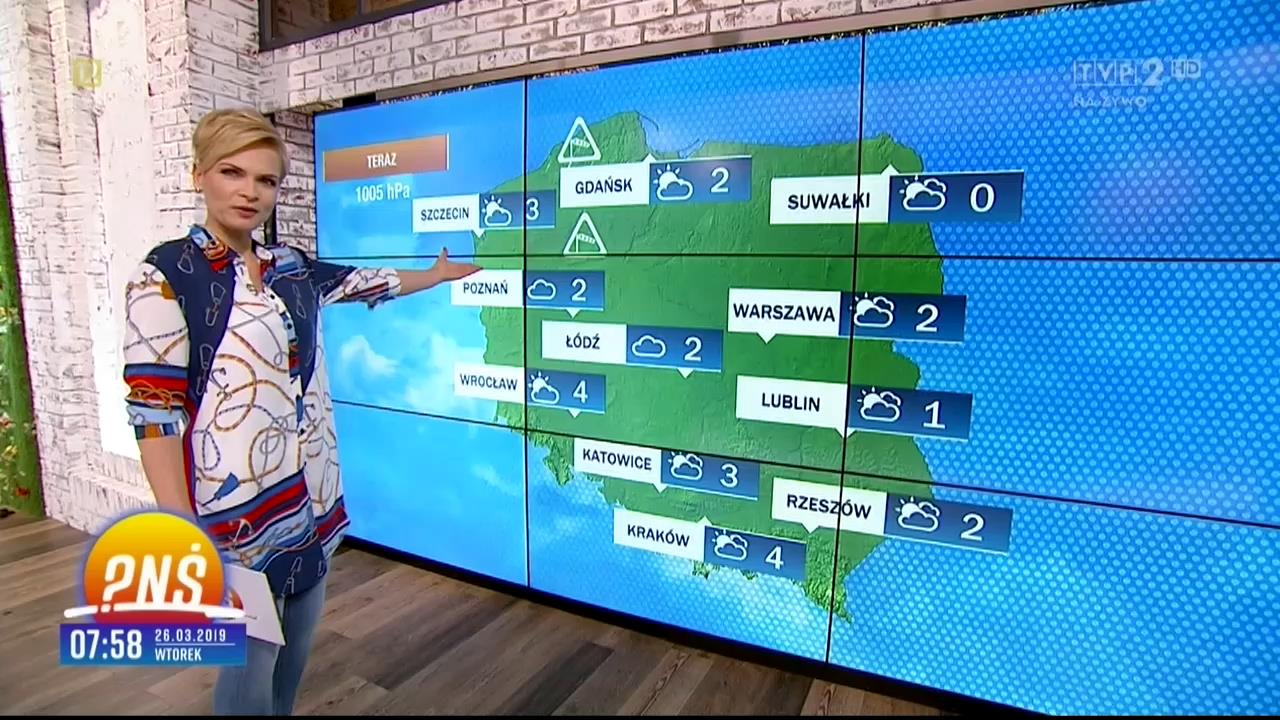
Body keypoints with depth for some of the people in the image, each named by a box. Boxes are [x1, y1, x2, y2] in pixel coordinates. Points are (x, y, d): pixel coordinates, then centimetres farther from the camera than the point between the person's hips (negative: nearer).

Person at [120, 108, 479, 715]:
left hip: (313, 496, 6)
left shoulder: (293, 268, 7)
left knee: (295, 651, 19)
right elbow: (154, 411, -14)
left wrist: (440, 275, 37)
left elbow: (372, 282, 23)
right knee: (251, 661, 8)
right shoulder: (166, 275, -11)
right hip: (238, 507, -6)